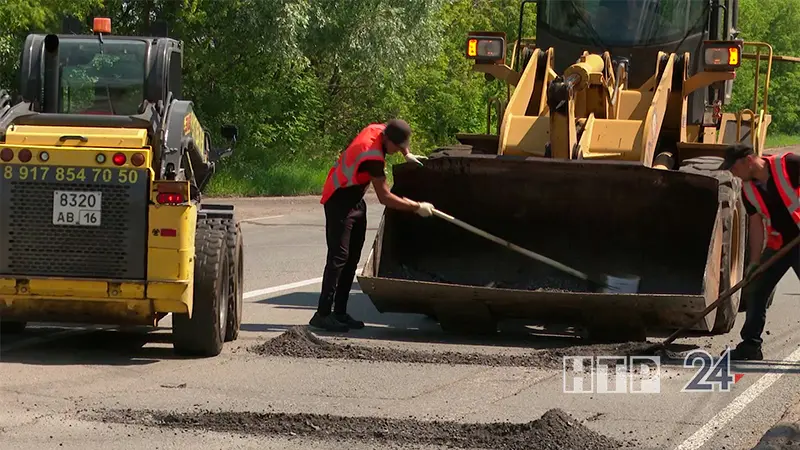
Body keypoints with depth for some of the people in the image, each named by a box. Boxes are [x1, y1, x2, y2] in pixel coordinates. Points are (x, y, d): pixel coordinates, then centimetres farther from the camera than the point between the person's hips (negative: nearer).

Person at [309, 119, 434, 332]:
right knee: (339, 256, -14)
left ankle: (340, 312, 11)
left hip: (355, 200, 10)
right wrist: (417, 207, -18)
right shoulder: (373, 156, -30)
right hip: (340, 201, -10)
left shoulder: (379, 129, -5)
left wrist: (407, 155, 16)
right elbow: (385, 198, -24)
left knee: (353, 258, 9)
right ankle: (323, 314, -16)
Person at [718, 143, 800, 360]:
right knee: (754, 292, 7)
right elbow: (756, 223, 4)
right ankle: (750, 346, 16)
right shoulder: (748, 189, 0)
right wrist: (754, 261, 0)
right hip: (777, 244, 7)